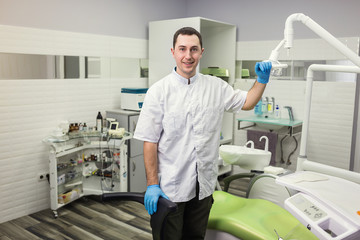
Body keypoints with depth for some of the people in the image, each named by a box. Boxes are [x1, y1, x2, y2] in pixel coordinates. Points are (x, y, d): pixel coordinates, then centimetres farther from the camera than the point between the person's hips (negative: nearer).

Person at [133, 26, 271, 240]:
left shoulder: (216, 87, 3)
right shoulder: (159, 91, -8)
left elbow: (247, 102, 17)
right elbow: (150, 141, -10)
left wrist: (262, 80, 0)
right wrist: (152, 185, -13)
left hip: (203, 186, 4)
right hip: (170, 188, -3)